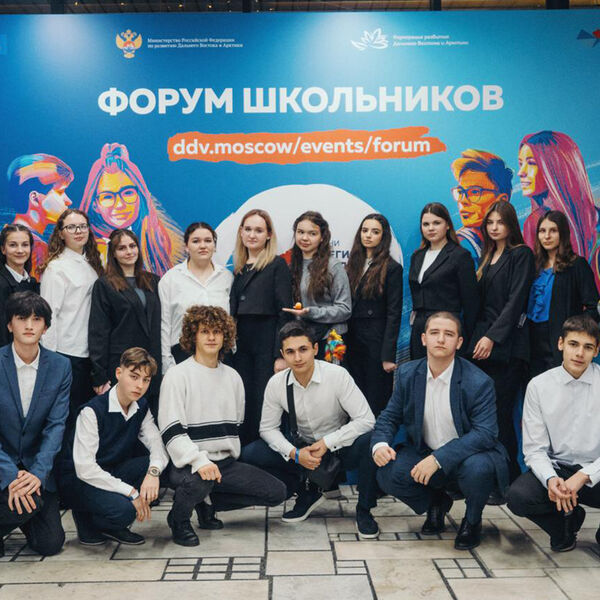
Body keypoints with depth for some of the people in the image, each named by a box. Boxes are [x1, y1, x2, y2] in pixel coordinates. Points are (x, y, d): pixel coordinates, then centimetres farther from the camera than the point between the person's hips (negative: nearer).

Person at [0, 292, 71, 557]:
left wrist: (38, 473, -20)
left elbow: (56, 425, -7)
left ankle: (22, 519, 30)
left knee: (50, 544, -1)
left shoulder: (60, 367, -3)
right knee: (30, 503, -31)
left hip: (37, 465, 3)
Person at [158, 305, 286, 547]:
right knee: (199, 481, -38)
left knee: (277, 492, -5)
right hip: (189, 463, -6)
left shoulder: (232, 377, 13)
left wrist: (230, 461, 15)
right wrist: (200, 461, -28)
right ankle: (179, 520, -3)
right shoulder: (177, 375, -6)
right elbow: (171, 431, -15)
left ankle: (208, 502, 10)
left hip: (225, 462, 6)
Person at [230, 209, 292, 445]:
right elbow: (234, 311, 16)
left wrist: (281, 354, -16)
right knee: (242, 405, 8)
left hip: (268, 343, -6)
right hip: (241, 343, 6)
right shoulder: (239, 268, 15)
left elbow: (284, 312, -9)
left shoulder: (277, 265, -3)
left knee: (265, 405, -2)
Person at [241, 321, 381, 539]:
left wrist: (327, 443, -26)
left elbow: (366, 420, -21)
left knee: (370, 442, -36)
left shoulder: (337, 375, -20)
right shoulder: (276, 383, -11)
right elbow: (268, 428, -1)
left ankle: (364, 510, -9)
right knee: (250, 454, -15)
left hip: (341, 448, -3)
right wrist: (294, 453, -18)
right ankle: (307, 494, 7)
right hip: (304, 452, 3)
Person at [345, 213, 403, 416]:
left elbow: (394, 314, -9)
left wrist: (388, 355, -14)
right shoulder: (354, 264, 11)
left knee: (377, 399, 1)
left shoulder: (392, 268, -5)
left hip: (376, 340, -5)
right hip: (352, 340, 5)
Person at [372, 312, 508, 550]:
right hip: (424, 453, 4)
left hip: (466, 456, -3)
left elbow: (485, 433, -24)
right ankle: (435, 503, 13)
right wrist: (380, 443, -17)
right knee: (387, 474, -21)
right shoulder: (407, 374, -2)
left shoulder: (479, 382, -17)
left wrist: (439, 458, -34)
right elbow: (389, 416, 6)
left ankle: (472, 520, 0)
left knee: (477, 467, -36)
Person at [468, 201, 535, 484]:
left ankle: (509, 478, 2)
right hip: (481, 340, 6)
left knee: (500, 415, -7)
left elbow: (515, 300, -10)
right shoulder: (487, 256, 20)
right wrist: (476, 337, 11)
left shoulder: (521, 254, -1)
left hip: (506, 344, -6)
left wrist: (492, 337, -17)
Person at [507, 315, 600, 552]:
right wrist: (551, 479, -24)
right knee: (517, 496, -28)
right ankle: (569, 518, 6)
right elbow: (534, 449, -4)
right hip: (555, 469, 1)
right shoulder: (538, 386, -2)